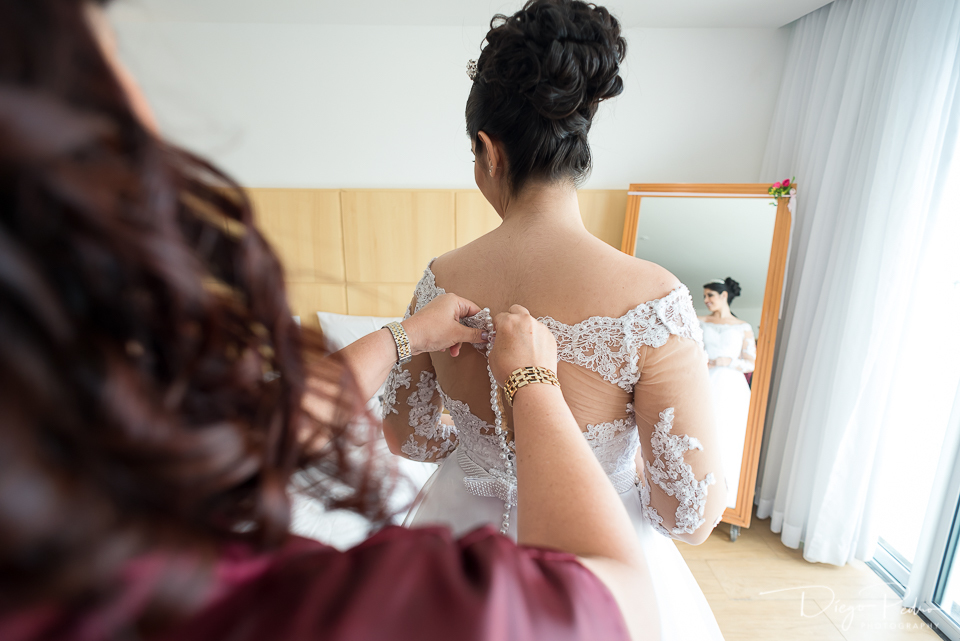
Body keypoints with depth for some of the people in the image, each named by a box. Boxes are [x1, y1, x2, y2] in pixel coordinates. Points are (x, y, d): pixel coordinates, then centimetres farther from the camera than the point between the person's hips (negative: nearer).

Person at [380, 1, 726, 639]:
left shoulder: (440, 281, -18)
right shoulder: (651, 298, -28)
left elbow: (407, 435, -4)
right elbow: (692, 513, -22)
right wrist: (627, 467, -1)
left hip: (463, 526, 2)